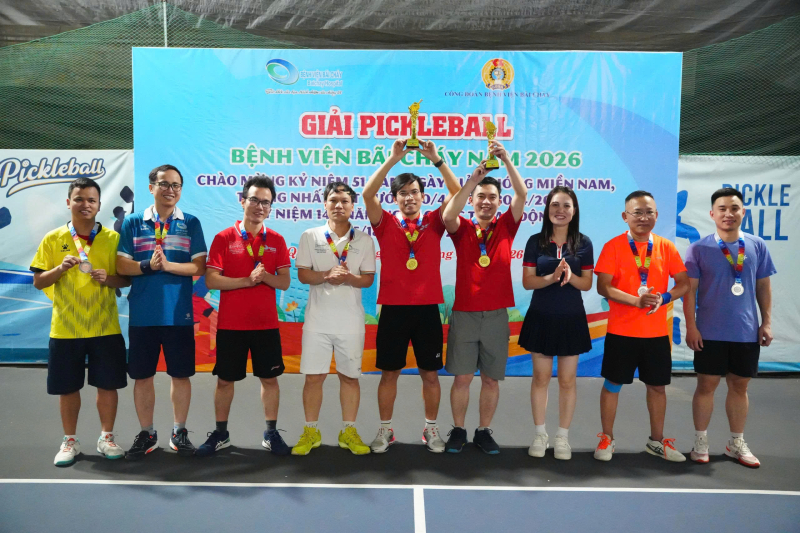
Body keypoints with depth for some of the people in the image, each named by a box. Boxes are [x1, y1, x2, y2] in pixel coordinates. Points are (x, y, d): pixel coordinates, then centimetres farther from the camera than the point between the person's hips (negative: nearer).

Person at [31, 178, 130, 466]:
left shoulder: (112, 238, 0)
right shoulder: (53, 239, 1)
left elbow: (126, 279, 4)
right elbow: (38, 282, 2)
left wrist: (108, 278, -16)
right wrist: (61, 268, -16)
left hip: (105, 327, 0)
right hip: (65, 328, 0)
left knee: (108, 385, 6)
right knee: (68, 387, 9)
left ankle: (106, 438, 23)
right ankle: (70, 441, 26)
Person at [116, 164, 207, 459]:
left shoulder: (191, 223, 3)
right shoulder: (133, 222, 4)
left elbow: (199, 267, -4)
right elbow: (121, 266, -1)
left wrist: (168, 265, -19)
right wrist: (148, 265, -19)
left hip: (179, 314, -1)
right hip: (142, 314, 1)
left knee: (181, 375, 7)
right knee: (142, 376, 9)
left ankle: (179, 432, 23)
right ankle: (146, 433, 26)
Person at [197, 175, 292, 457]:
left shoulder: (277, 240, 3)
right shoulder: (223, 238, -3)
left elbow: (285, 282, 1)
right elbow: (211, 280, -9)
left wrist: (265, 276, -19)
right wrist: (247, 280, -19)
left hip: (266, 324, 2)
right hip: (230, 324, -1)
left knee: (269, 378, 8)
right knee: (225, 380, 9)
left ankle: (271, 433, 22)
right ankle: (220, 434, 25)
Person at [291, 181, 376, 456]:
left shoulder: (364, 240, 2)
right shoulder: (310, 236, 1)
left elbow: (368, 279, 1)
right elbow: (303, 274, -2)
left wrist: (348, 278, -19)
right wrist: (327, 275, -20)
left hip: (351, 320, 0)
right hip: (317, 318, 0)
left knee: (350, 376, 9)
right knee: (314, 376, 5)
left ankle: (348, 432, 22)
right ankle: (311, 432, 20)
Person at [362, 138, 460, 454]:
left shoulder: (433, 223, 5)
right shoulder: (386, 224, 2)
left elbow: (457, 193, -5)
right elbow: (368, 195, -13)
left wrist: (436, 159, -12)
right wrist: (393, 159, -18)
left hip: (427, 308, 1)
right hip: (393, 308, -1)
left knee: (430, 373, 9)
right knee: (389, 372, 8)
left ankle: (431, 429, 25)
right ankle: (385, 429, 22)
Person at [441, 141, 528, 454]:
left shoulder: (506, 227, 6)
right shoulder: (462, 228, 3)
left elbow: (522, 195, -8)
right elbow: (448, 215, -20)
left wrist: (507, 161, -19)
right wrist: (474, 178, -27)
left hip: (496, 315, 1)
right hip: (464, 314, -1)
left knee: (491, 378, 8)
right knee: (462, 377, 3)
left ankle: (484, 432, 22)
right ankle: (458, 431, 19)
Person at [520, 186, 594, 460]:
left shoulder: (583, 243, -1)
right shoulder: (535, 241, -3)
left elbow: (587, 284, -1)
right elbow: (527, 281, -6)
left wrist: (570, 276, -21)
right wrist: (552, 277, -23)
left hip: (571, 319, 0)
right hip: (541, 318, 0)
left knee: (567, 380, 8)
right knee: (541, 377, 9)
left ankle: (563, 437, 22)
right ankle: (540, 434, 24)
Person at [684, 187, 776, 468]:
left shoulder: (758, 246, 2)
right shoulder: (699, 248, -6)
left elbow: (763, 287, 8)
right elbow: (689, 289, -6)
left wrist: (766, 322, 4)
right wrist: (691, 326, -10)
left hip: (747, 331, 3)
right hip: (710, 332, -3)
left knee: (739, 386, 13)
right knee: (706, 385, 5)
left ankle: (737, 443, 28)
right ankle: (700, 442, 19)